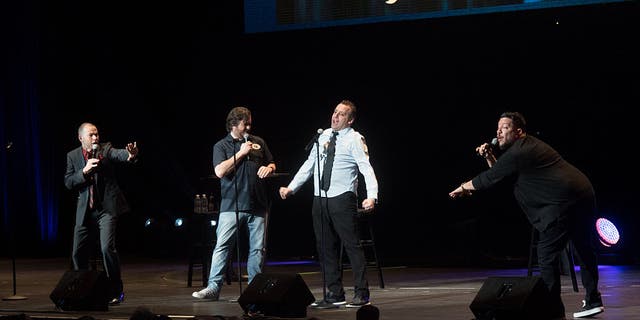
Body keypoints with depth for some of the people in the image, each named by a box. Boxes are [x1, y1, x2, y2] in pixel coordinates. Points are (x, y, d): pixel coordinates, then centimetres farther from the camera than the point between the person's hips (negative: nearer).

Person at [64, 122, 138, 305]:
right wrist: (85, 171, -15)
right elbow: (68, 183, 2)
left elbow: (119, 154, -23)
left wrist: (130, 155, -46)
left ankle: (116, 292, -6)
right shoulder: (73, 156, 9)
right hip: (85, 211, 4)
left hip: (106, 208, -4)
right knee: (78, 253, 5)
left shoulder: (106, 149, -1)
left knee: (107, 248, -17)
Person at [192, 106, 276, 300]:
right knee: (222, 246, -8)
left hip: (257, 205, 4)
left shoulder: (258, 142, 14)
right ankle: (213, 287, -8)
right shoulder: (222, 146, 3)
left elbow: (272, 164, 24)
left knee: (258, 248, 4)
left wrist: (269, 168, 0)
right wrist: (241, 153, -10)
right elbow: (220, 171, -11)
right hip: (232, 205, -4)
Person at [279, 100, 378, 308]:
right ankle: (334, 293, 17)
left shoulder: (354, 139, -4)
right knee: (326, 248, 10)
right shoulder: (324, 136, 15)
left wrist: (371, 196, -29)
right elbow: (309, 165, 22)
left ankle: (361, 293, -4)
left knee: (352, 245, -7)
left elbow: (367, 169, -15)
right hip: (320, 200, 7)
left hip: (342, 199, -7)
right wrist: (291, 188, 16)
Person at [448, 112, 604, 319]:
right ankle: (593, 301, 29)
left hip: (563, 202, -11)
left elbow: (490, 179, -1)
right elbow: (501, 174, 33)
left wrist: (463, 187, 15)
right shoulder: (529, 146, 23)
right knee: (584, 249, 19)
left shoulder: (519, 152, -8)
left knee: (547, 255, -9)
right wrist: (489, 157, 19)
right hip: (585, 195, 11)